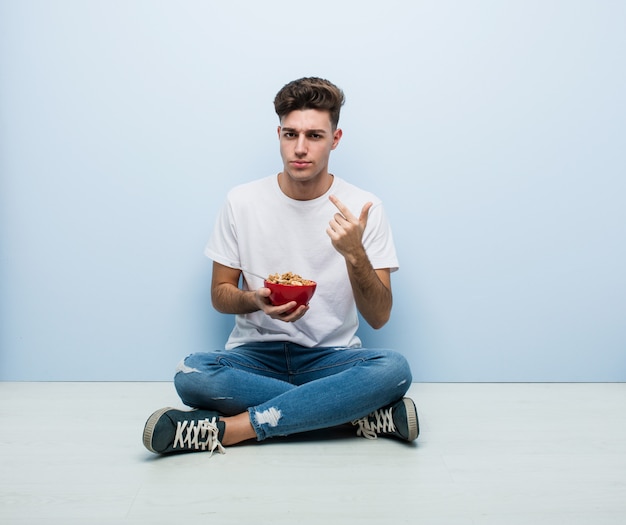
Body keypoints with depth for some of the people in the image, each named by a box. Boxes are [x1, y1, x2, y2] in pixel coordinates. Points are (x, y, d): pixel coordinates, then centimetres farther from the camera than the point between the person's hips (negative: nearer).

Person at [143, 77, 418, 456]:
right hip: (256, 355, 1)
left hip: (332, 357, -1)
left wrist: (354, 254, -25)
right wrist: (256, 300, -17)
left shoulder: (364, 208, -3)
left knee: (395, 368, -32)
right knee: (190, 374, -31)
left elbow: (379, 317, -7)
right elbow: (219, 294, 6)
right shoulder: (243, 201, 0)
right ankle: (365, 414, -23)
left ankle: (228, 428, -27)